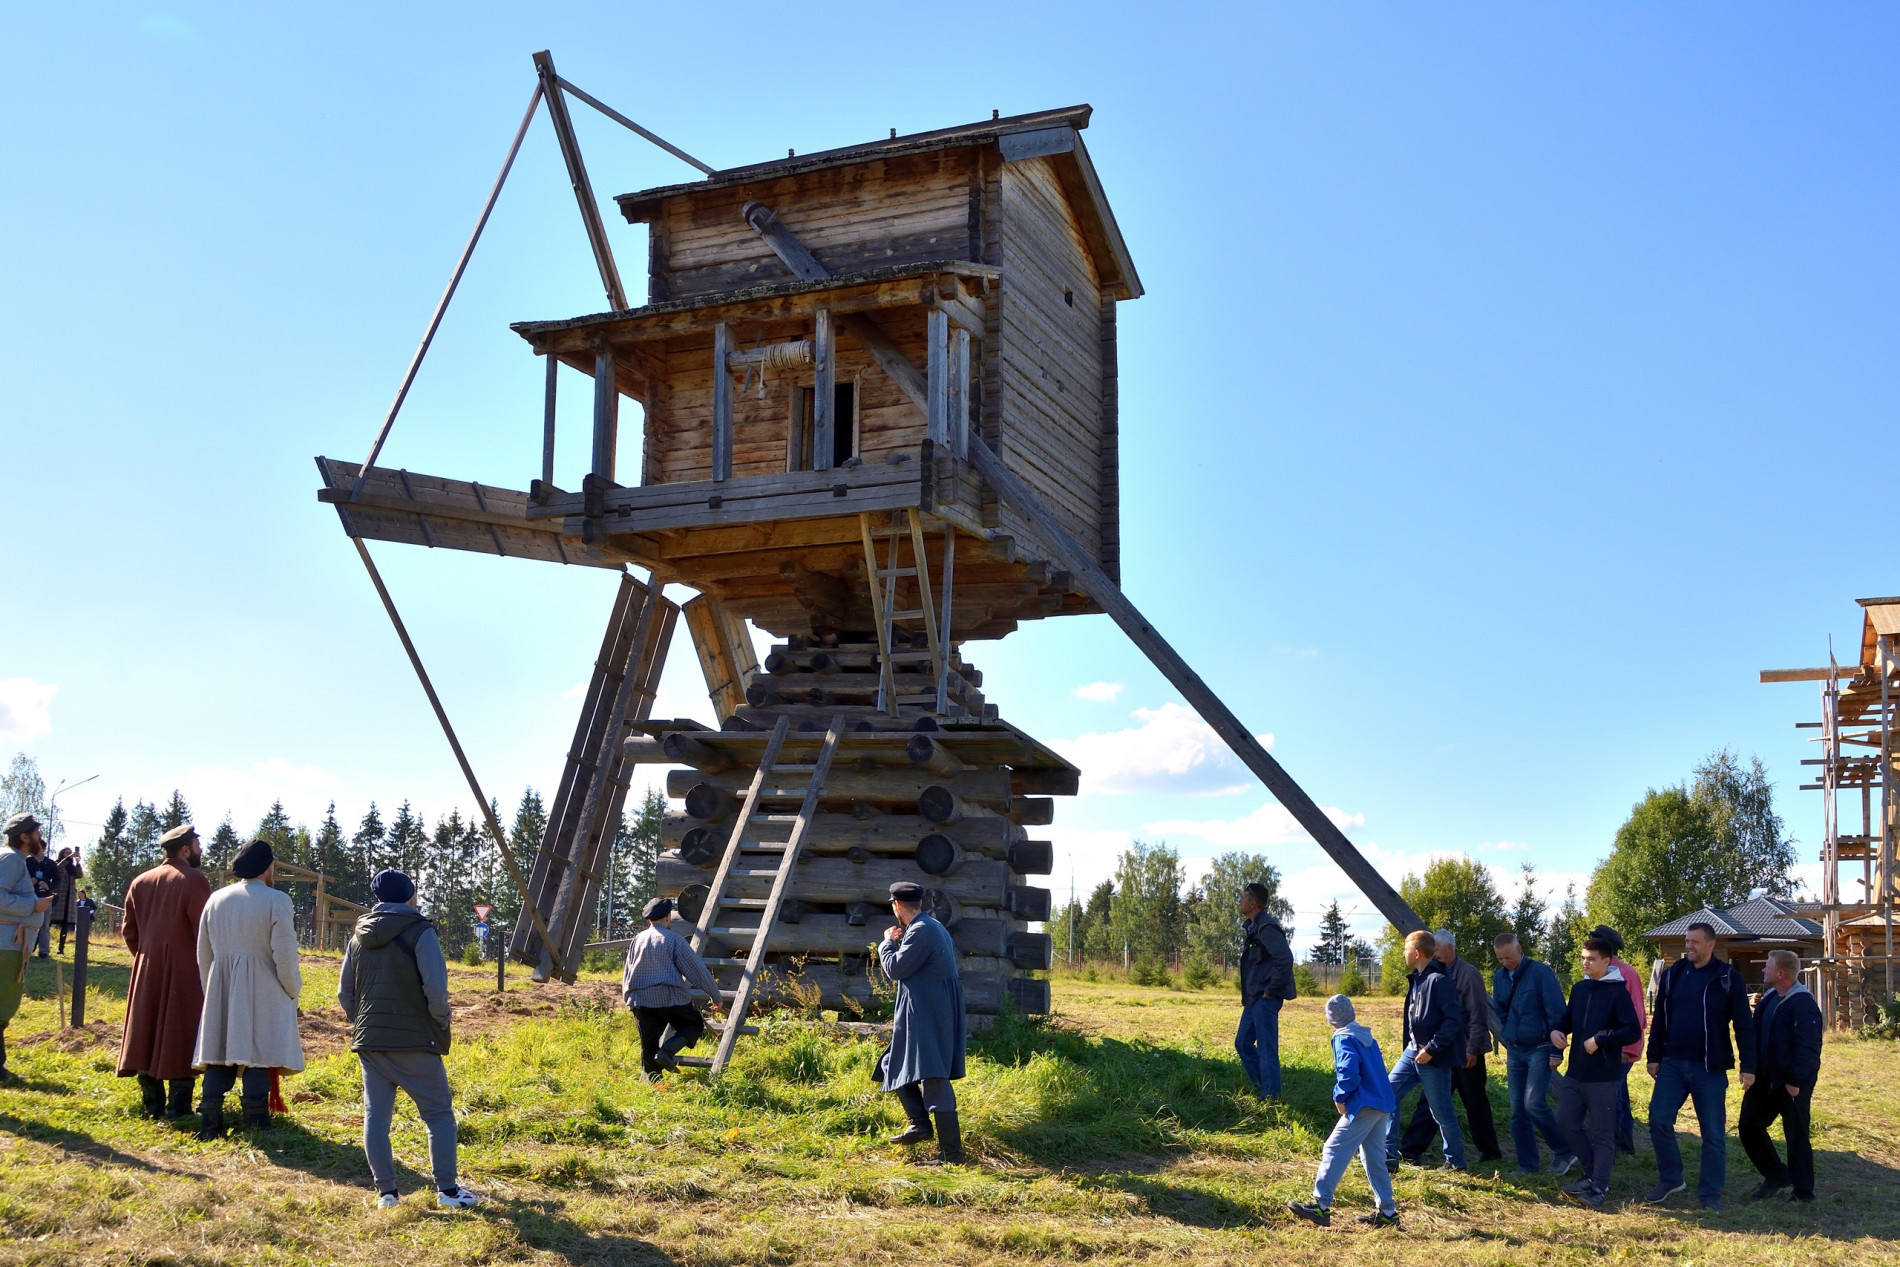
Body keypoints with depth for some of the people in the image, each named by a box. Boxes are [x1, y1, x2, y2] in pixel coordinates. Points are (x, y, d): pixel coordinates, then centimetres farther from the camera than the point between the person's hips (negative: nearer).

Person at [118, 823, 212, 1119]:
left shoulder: (140, 882, 9)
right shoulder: (194, 881, -10)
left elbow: (129, 930, 11)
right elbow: (204, 930, -14)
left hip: (147, 971, 6)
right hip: (184, 971, -5)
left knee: (148, 1034, 10)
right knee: (181, 1036, 0)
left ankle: (152, 1104, 14)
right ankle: (178, 1105, -1)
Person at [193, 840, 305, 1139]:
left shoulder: (217, 899, 9)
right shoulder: (277, 901, -9)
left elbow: (203, 954, 14)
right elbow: (285, 955, -11)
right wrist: (294, 989, 3)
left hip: (221, 992, 5)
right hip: (263, 994, -5)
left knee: (218, 1059, 8)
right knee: (258, 1059, -2)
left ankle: (209, 1124, 8)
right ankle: (255, 1124, -3)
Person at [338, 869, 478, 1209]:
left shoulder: (359, 937, 9)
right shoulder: (419, 932, -9)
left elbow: (344, 994, 13)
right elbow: (435, 988, -18)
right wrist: (441, 1020, -2)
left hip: (369, 1041, 5)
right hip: (415, 1041, -5)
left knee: (375, 1115, 8)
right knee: (438, 1113, 5)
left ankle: (385, 1191, 8)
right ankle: (447, 1188, 3)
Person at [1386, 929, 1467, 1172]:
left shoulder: (1439, 980, -19)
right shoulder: (1417, 979, 10)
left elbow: (1454, 1019, -22)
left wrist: (1432, 1049, -23)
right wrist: (1412, 1047, 16)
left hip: (1433, 1058, -9)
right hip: (1412, 1052, 9)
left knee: (1441, 1111, 4)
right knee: (1388, 1096, 2)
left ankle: (1455, 1161, 21)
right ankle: (1389, 1157, 5)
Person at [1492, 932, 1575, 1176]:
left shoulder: (1540, 972, -12)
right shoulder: (1499, 977, 6)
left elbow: (1556, 1013, -13)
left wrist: (1555, 1052, -14)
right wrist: (1506, 1043, 12)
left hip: (1539, 1050, -6)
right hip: (1514, 1052, 6)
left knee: (1534, 1103, -16)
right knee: (1517, 1110, 5)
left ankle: (1565, 1151, 3)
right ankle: (1528, 1164, 14)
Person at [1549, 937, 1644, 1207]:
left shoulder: (1617, 992, -11)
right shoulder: (1579, 989, 10)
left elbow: (1633, 1031, -16)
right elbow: (1568, 1017, 21)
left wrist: (1599, 1039, -20)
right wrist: (1556, 1030, -1)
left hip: (1603, 1076, -7)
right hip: (1575, 1073, 7)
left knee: (1602, 1133, 0)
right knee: (1567, 1121, 7)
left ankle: (1599, 1187, 6)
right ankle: (1593, 1174, 22)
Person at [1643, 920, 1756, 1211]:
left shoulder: (1728, 978, -4)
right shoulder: (1671, 975, 6)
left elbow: (1744, 1025, -3)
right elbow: (1659, 1019, 10)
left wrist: (1748, 1066, -7)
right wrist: (1654, 1057, 6)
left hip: (1710, 1068, -3)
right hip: (1672, 1064, 3)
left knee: (1714, 1133, 3)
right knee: (1659, 1121, -2)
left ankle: (1710, 1194, 14)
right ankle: (1670, 1179, 16)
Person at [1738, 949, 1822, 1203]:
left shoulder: (1803, 1003, -18)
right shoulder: (1769, 998, 10)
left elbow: (1808, 1047, -22)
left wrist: (1795, 1081, -23)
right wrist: (1751, 1071, 13)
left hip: (1791, 1083, -9)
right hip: (1765, 1079, 9)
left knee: (1796, 1136, -1)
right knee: (1748, 1126, 11)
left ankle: (1803, 1193, 11)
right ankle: (1776, 1176, 27)